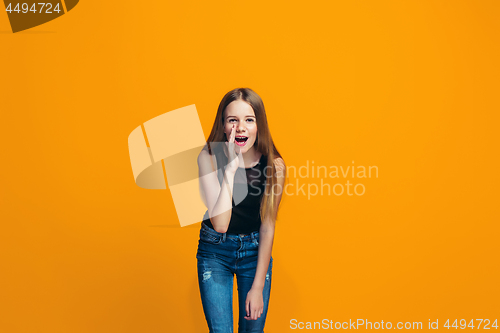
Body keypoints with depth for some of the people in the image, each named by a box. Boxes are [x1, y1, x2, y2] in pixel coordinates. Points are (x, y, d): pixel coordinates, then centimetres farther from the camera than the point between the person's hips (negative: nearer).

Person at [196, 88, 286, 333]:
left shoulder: (274, 165, -16)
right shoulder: (208, 157, -19)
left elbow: (267, 227, -9)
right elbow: (220, 224, -27)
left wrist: (258, 287, -7)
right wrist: (230, 167, -33)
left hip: (255, 251, 1)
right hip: (215, 251, -1)